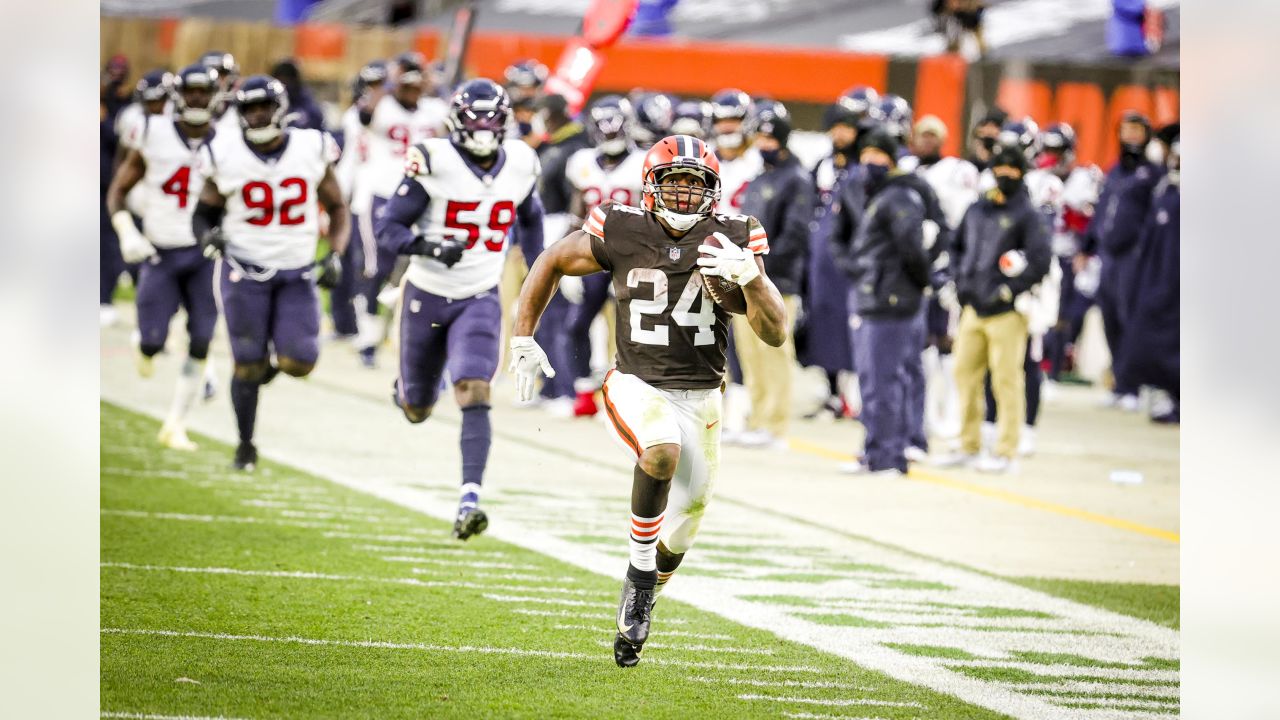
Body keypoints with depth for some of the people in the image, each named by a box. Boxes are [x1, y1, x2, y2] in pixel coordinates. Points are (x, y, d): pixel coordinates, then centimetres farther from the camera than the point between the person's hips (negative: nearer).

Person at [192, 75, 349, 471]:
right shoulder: (226, 156, -6)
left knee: (298, 362, -11)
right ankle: (245, 445, 18)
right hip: (245, 270, -1)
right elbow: (203, 214, 4)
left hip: (298, 273, 1)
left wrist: (336, 255, -4)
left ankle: (273, 361, 26)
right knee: (247, 363, -1)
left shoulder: (311, 150, -3)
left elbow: (336, 208, 9)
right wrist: (208, 235, -19)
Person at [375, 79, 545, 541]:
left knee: (474, 394, -21)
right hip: (427, 294, -1)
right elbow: (388, 230, -15)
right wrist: (430, 248, -32)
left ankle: (470, 499, -27)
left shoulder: (520, 165, -2)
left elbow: (529, 219, 19)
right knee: (418, 410, 15)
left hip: (480, 300, 1)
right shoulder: (435, 162, -15)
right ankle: (406, 391, 54)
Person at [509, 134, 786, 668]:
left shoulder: (732, 240, -7)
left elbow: (775, 334, -11)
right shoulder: (623, 233, -10)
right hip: (637, 385, -3)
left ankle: (637, 611, 38)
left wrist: (749, 278, -28)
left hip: (700, 398, 3)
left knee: (679, 537, 8)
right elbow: (550, 264, 8)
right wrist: (522, 340, 5)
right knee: (662, 450, -37)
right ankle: (640, 572, -19)